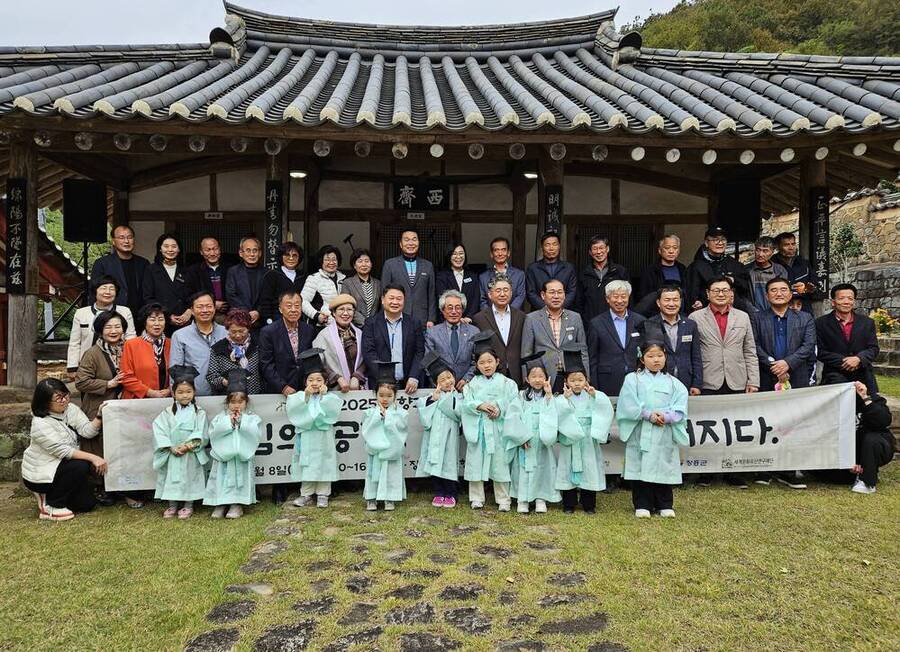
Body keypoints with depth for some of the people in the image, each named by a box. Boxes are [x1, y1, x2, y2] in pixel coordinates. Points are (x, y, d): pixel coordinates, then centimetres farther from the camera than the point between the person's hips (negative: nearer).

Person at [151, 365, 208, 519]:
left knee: (190, 477, 2)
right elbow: (160, 431, -6)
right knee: (172, 477, 5)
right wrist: (171, 447, -17)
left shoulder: (199, 412, -2)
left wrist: (189, 445, -23)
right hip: (171, 454, 2)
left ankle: (188, 505, 17)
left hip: (191, 454, -1)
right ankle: (172, 505, 20)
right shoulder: (168, 412, 2)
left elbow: (200, 434, -8)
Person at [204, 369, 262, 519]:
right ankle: (220, 504, 6)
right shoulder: (220, 417, 6)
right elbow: (213, 432, -7)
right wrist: (228, 422, -12)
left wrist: (241, 421, -12)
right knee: (222, 478, -2)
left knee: (240, 478, -3)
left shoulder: (252, 418, 3)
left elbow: (254, 433, -12)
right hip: (223, 456, 1)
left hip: (242, 457, -1)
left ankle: (237, 504, 3)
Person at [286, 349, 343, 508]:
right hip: (306, 436, 1)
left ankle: (322, 494, 13)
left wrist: (324, 395, -18)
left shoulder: (330, 397, 0)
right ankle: (306, 494, 17)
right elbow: (292, 409, -14)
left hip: (323, 437, -1)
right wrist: (306, 395, -20)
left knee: (323, 463, 3)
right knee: (306, 464, 7)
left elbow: (333, 411, -17)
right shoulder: (301, 396, 3)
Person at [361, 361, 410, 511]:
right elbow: (367, 430, -11)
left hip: (392, 451, 0)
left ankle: (389, 499, 16)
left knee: (391, 475, 6)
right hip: (375, 450, 0)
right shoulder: (371, 412, -1)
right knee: (373, 473, 7)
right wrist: (378, 414, -16)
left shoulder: (400, 412, -3)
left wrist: (388, 413, -13)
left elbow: (400, 425, -17)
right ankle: (371, 499, 15)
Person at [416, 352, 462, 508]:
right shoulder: (432, 395, 8)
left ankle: (450, 494, 12)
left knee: (448, 463, 1)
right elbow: (421, 406, -3)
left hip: (449, 436, -2)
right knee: (434, 463, 5)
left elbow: (459, 412, -13)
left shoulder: (457, 396, 5)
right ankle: (438, 493, 16)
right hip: (433, 435, 2)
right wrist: (433, 398, -12)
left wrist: (448, 397, -8)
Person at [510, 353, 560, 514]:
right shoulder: (521, 396, 3)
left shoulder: (549, 397, 6)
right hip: (525, 440, -1)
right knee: (524, 467, -3)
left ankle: (541, 499, 8)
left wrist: (549, 395, -14)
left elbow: (552, 416, -10)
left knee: (541, 467, 0)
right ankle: (522, 500, 3)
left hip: (542, 440, 1)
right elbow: (516, 417, -2)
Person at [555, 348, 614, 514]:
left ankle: (589, 504, 17)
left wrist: (595, 395, -20)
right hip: (569, 441, -2)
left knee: (589, 470, 5)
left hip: (588, 441, 2)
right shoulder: (562, 398, -3)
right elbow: (557, 413, -18)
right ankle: (569, 505, 13)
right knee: (569, 470, 2)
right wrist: (566, 399, -28)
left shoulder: (591, 396, 5)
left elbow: (605, 408, -8)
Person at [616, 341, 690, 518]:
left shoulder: (673, 383, 10)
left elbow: (680, 408, 0)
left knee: (664, 468, 6)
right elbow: (628, 405, -6)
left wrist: (666, 416, -17)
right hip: (640, 434, -1)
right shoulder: (632, 379, 4)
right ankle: (642, 505, 11)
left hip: (665, 435, 2)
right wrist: (648, 414, -15)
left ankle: (665, 505, 18)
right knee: (641, 468, 1)